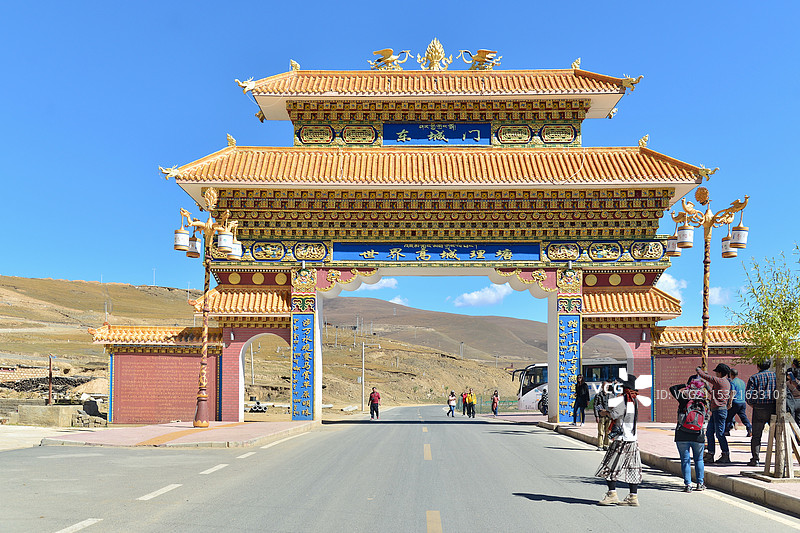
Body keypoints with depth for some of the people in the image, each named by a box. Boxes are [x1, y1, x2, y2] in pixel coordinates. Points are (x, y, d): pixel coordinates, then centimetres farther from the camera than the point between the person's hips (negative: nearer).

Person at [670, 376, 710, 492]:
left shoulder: (684, 399, -8)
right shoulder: (704, 403, -2)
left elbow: (672, 389, 3)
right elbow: (706, 419, 9)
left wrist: (684, 385, 7)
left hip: (682, 436, -2)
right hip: (699, 436, 2)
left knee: (685, 460, 5)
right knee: (699, 459, 16)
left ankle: (688, 484, 2)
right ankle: (700, 483, 18)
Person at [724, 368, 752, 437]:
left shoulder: (733, 382, -9)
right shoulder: (742, 382, 14)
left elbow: (732, 393, -18)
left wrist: (730, 402, -20)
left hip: (735, 403, -6)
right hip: (743, 402, 6)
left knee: (729, 417, 5)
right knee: (744, 417, 5)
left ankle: (726, 431, 9)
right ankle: (750, 429, -12)